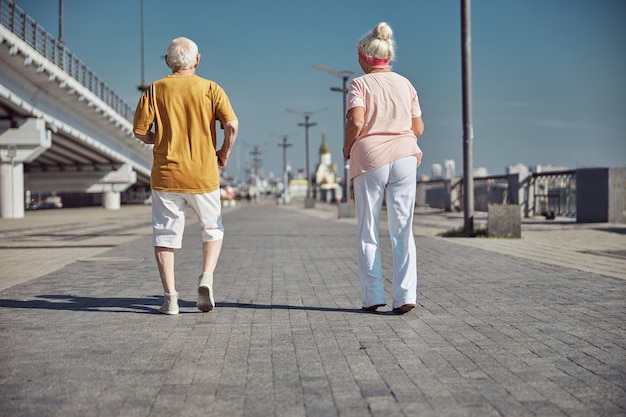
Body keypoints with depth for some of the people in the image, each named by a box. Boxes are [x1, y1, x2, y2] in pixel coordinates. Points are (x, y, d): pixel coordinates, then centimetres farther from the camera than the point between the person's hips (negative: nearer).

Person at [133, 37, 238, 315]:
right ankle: (206, 277, -3)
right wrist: (224, 153, 5)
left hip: (165, 175, 0)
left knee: (165, 234, 8)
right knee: (212, 229, 18)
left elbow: (140, 131, -1)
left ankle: (170, 296, 4)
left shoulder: (155, 89, 2)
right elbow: (232, 125, -11)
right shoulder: (210, 89, 0)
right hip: (203, 175, 0)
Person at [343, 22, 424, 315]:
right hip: (404, 158, 3)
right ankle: (405, 295, -2)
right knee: (402, 231, 3)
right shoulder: (405, 84, 10)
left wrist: (346, 148, 1)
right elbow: (418, 129, 9)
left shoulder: (360, 84, -1)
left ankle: (373, 296, 6)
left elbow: (356, 122, -16)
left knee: (368, 232, 6)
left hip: (369, 159, -3)